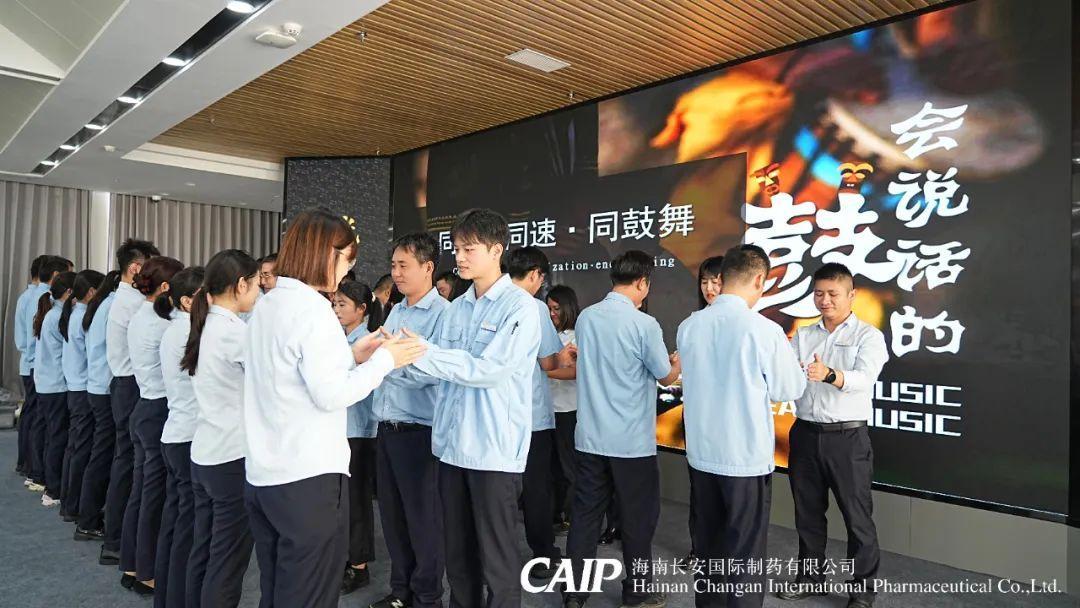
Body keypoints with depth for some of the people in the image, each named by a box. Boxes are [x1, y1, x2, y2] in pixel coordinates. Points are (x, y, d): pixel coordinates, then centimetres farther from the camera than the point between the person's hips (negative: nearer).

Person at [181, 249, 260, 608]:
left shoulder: (205, 327, 9)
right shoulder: (234, 331, -17)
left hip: (204, 454, 9)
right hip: (234, 457, -8)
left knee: (202, 552, 17)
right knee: (228, 562, 4)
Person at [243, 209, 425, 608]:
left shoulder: (266, 306, 11)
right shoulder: (311, 307, -16)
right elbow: (330, 394, -19)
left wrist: (352, 355, 12)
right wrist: (385, 359, -8)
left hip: (263, 476, 9)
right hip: (308, 479, -9)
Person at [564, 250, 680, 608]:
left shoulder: (585, 318, 1)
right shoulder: (643, 324, -16)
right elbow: (666, 376, -3)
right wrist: (677, 362, 21)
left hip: (590, 437, 5)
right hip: (632, 441, -5)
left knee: (585, 513, 12)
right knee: (637, 517, 11)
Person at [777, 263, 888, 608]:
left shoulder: (868, 336, -3)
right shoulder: (802, 336, 10)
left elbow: (863, 379, -21)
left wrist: (829, 375, -40)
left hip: (847, 437, -4)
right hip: (805, 433, 4)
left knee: (857, 516, 5)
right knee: (807, 512, 14)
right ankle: (810, 578, 31)